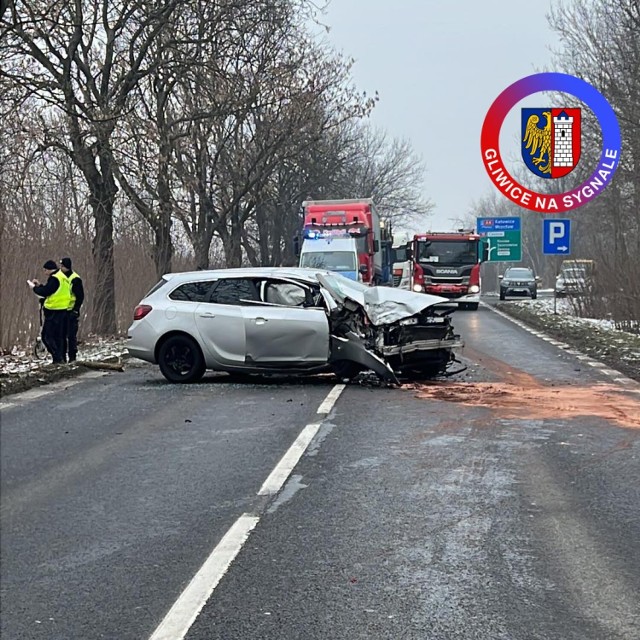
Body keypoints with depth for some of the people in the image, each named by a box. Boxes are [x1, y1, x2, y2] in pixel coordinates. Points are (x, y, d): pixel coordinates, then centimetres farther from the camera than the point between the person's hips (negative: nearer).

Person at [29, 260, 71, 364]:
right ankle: (60, 358, 15)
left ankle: (58, 358, -11)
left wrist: (34, 288, 1)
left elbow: (45, 292, -15)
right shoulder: (63, 277, 17)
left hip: (54, 311, -10)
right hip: (62, 310, 10)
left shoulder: (54, 278, -14)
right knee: (58, 336, 13)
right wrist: (40, 285, 17)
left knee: (47, 336, -6)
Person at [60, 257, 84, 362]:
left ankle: (72, 357, 0)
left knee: (71, 335, -5)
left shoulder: (75, 279, -8)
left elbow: (80, 296, -9)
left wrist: (76, 310, -14)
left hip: (71, 311, -7)